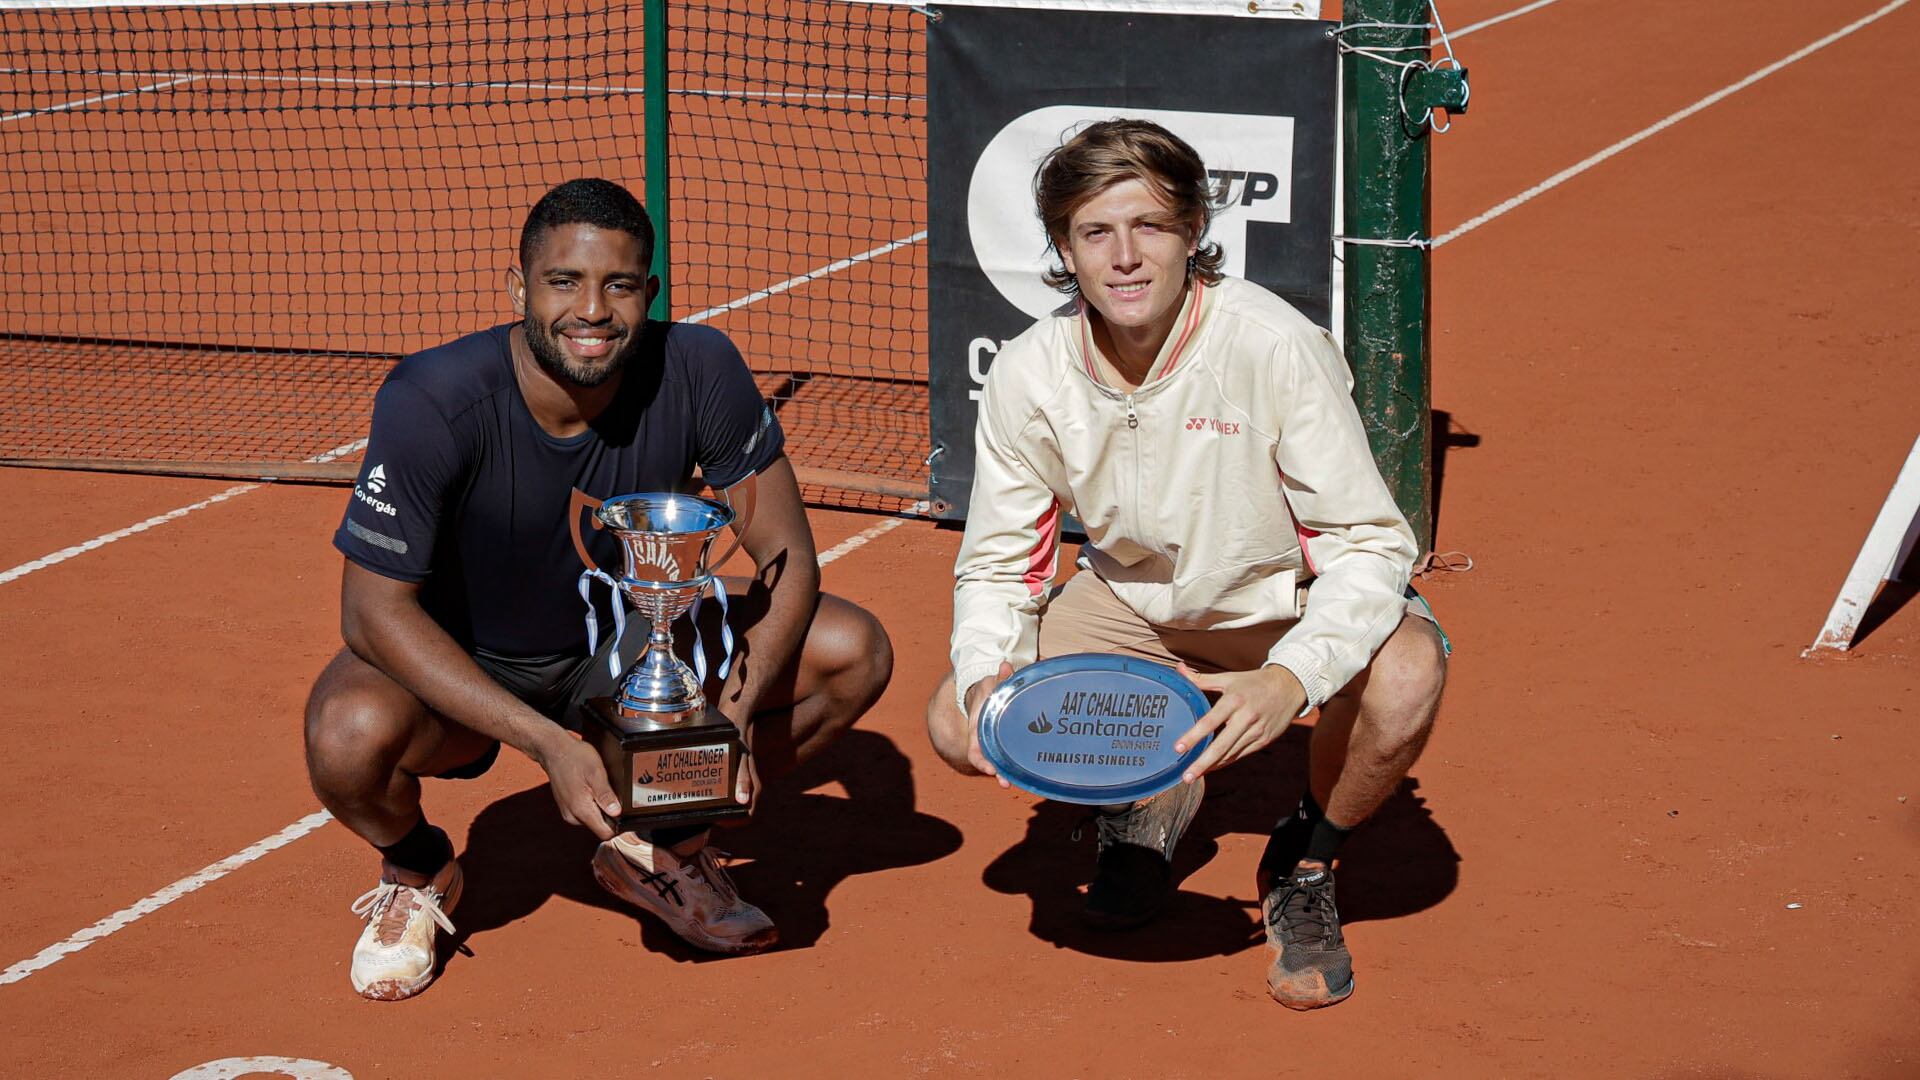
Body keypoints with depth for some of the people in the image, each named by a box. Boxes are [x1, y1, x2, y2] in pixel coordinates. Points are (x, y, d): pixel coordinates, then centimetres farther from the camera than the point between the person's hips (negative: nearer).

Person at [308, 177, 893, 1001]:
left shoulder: (699, 371, -22)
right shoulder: (432, 403, -30)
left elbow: (786, 556, -14)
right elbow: (375, 608, -27)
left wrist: (735, 709, -32)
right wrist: (547, 742, -37)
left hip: (629, 643, 3)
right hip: (460, 664, -3)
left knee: (855, 653, -15)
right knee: (350, 735, -37)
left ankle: (660, 847, 9)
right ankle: (417, 871, 3)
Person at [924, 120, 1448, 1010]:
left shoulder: (1274, 348, -29)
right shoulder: (1027, 375, -17)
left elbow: (1369, 544, -29)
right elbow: (998, 565, -7)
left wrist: (1289, 681, -47)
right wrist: (985, 679, -29)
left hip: (1293, 601, -3)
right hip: (1133, 601, 4)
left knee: (1402, 681, -36)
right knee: (959, 725, -16)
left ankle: (1306, 864, -2)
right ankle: (1145, 798, 17)